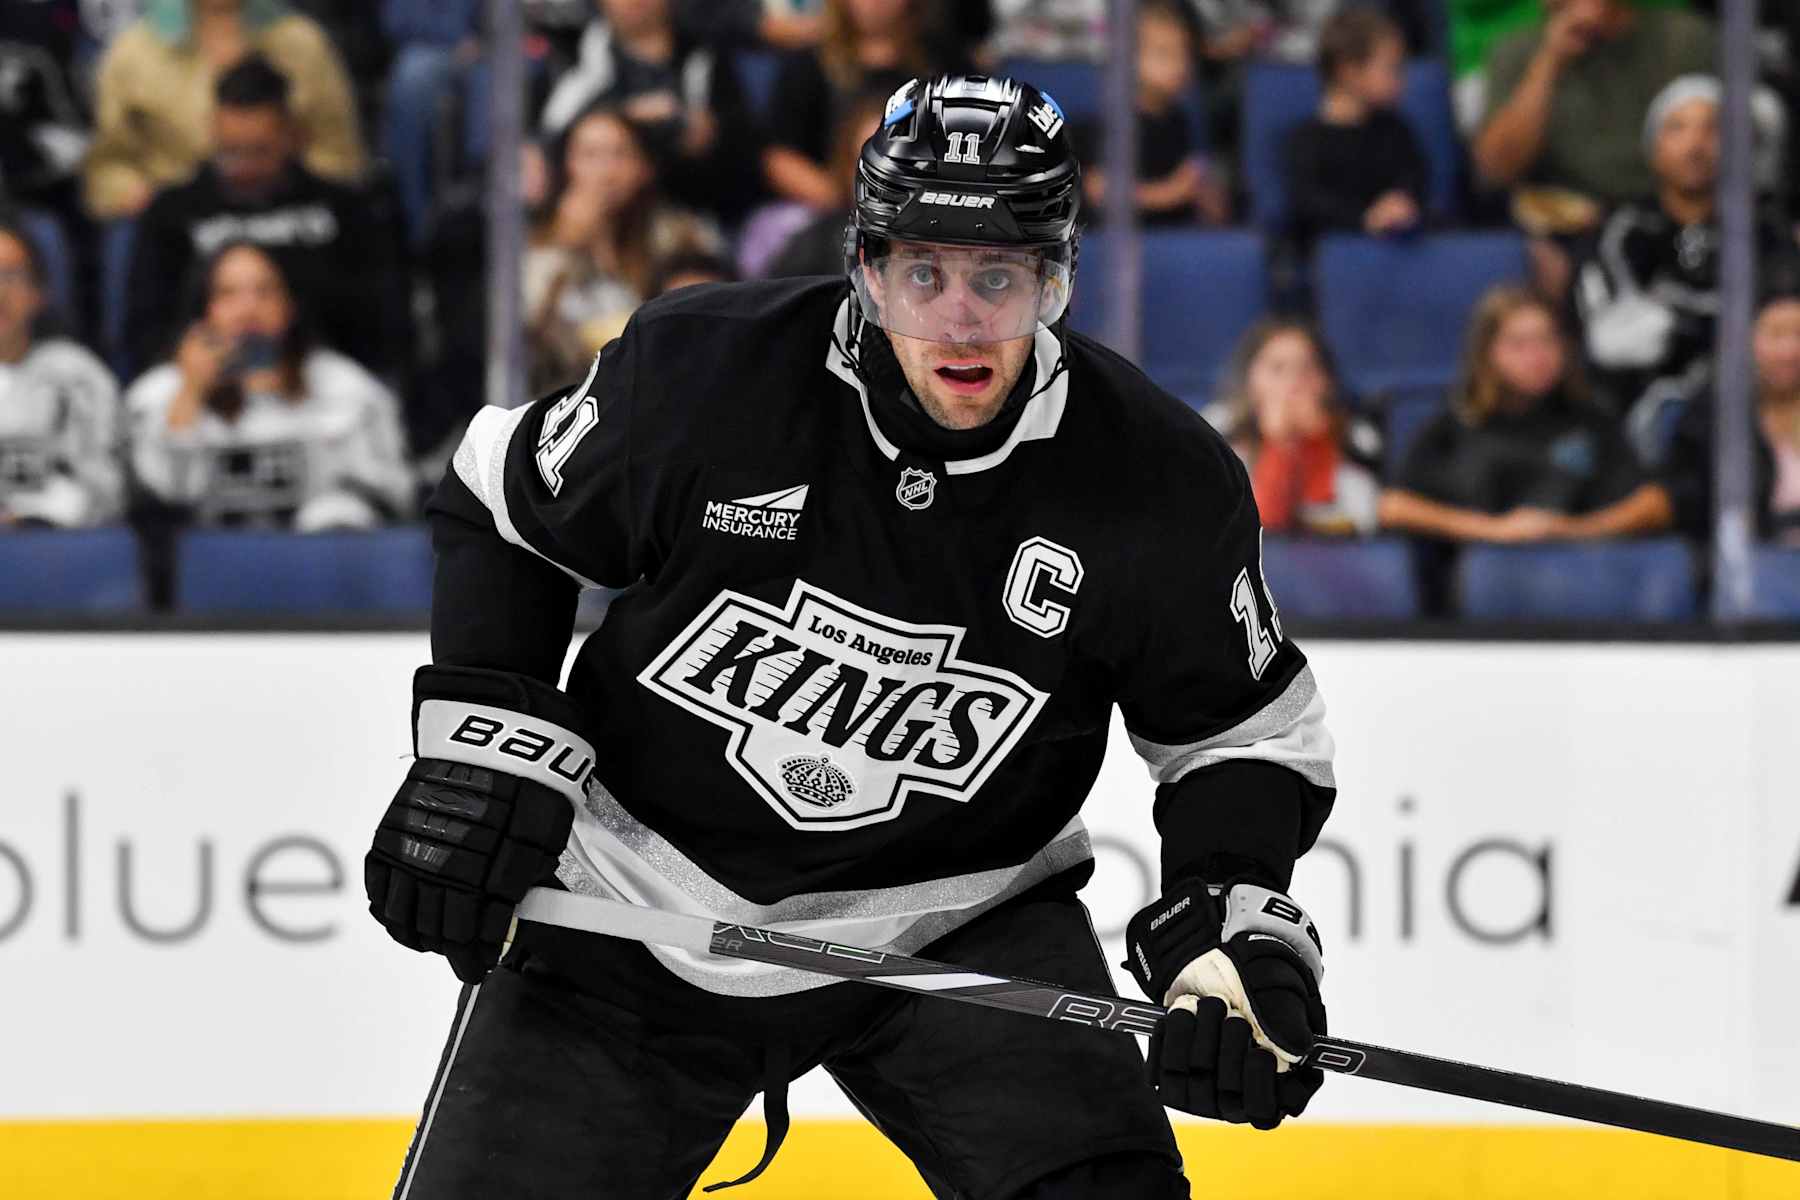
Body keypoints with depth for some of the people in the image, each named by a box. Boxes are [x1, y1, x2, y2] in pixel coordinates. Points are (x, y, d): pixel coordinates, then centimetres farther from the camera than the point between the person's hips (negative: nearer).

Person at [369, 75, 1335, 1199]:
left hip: (954, 917, 0)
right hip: (638, 896, 0)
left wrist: (1233, 926, -18)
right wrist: (485, 750, -7)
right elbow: (504, 512, 2)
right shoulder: (701, 370, -16)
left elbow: (1246, 732, -1)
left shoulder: (1162, 485, -15)